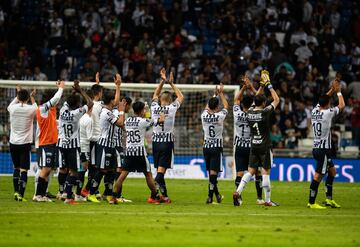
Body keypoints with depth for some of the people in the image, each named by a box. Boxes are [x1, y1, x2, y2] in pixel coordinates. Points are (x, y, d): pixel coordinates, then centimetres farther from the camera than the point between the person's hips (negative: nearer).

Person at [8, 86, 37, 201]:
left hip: (13, 143, 3)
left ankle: (16, 191, 11)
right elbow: (36, 108, 16)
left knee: (16, 168, 18)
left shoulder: (13, 108, -5)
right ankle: (21, 195, -9)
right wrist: (32, 97, 30)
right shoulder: (30, 109, -10)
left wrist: (18, 93, 31)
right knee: (24, 169, -2)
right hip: (25, 143, -3)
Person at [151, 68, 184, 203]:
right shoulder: (171, 108, -6)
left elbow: (155, 94, 21)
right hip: (167, 142, -3)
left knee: (160, 169, 8)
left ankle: (164, 195, 11)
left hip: (156, 141, 4)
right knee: (161, 170, -9)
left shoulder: (155, 107, 0)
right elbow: (181, 97, 11)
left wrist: (162, 81, 21)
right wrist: (171, 83, 16)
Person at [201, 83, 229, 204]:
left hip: (206, 147, 4)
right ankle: (210, 196, -15)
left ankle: (217, 194, 28)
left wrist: (215, 94, 27)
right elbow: (226, 106, 7)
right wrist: (221, 93, 17)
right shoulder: (220, 116, -12)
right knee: (213, 171, -7)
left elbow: (208, 107, 19)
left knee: (211, 171, 14)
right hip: (217, 147, -4)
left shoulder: (204, 116, -4)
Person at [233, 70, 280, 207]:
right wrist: (269, 86, 5)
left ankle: (238, 192, -8)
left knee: (251, 171, 8)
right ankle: (267, 200, 2)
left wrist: (262, 86, 23)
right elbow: (276, 100, -2)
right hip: (265, 147, -5)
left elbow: (256, 99, 21)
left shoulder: (250, 112, 1)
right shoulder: (265, 112, -14)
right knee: (266, 172, -1)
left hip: (253, 146, 5)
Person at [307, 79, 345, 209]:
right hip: (324, 149, -9)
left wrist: (332, 90, 22)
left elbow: (323, 99, 25)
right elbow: (341, 105, -1)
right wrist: (339, 92, 10)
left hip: (316, 148, 9)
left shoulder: (315, 111, 6)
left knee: (332, 171, 20)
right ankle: (311, 202, -6)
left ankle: (329, 199, 22)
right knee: (318, 175, -7)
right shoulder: (327, 113, -14)